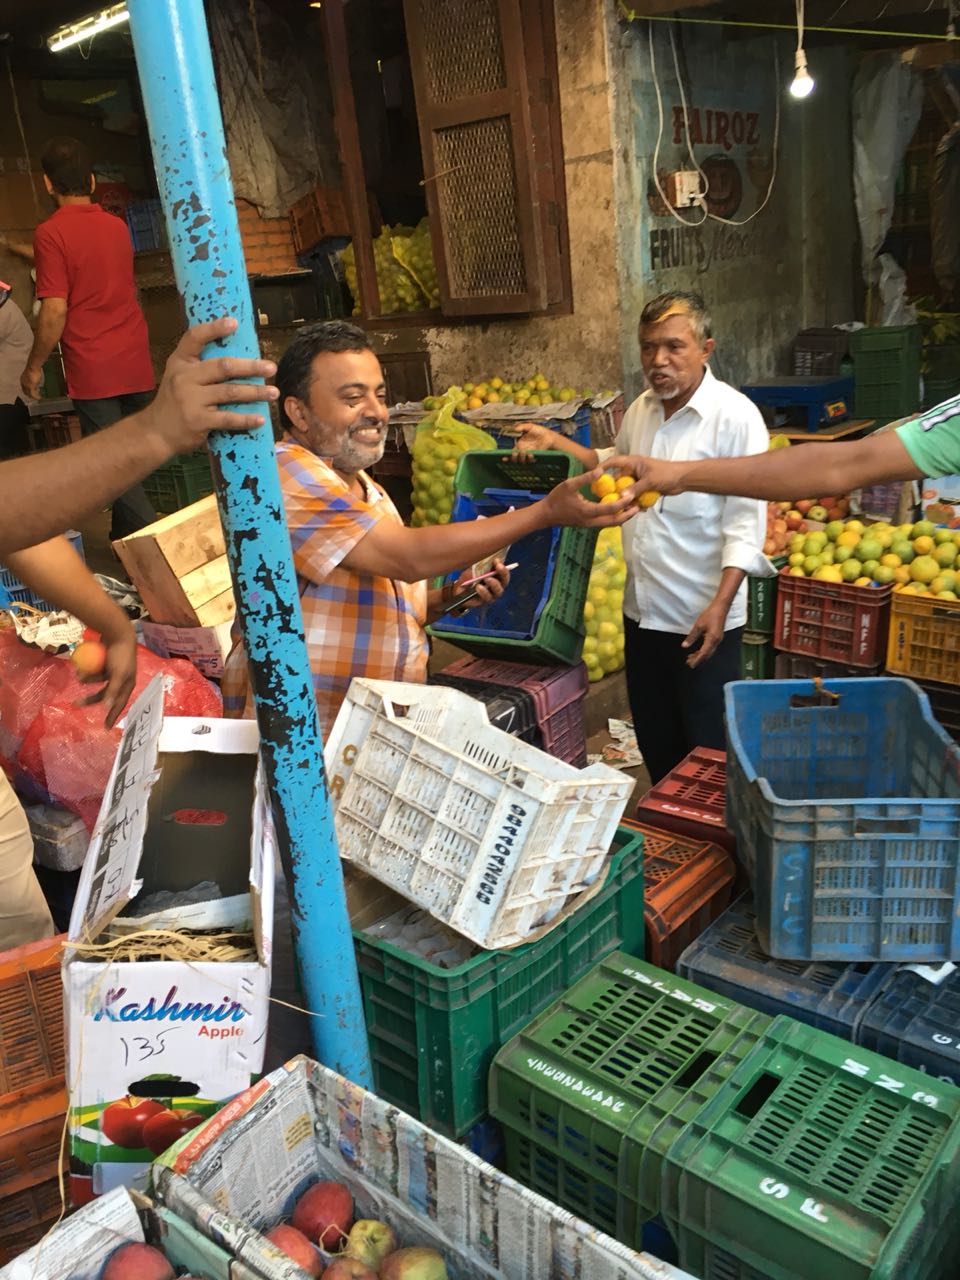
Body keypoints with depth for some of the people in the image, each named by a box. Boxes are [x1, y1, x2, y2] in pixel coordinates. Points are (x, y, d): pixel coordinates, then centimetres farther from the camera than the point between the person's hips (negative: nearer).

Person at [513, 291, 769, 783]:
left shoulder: (735, 416, -16)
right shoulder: (640, 409, 7)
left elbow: (745, 522, -18)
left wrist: (720, 605, -25)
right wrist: (556, 443, 12)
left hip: (703, 618, -7)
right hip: (643, 611, 7)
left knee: (708, 747, 6)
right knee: (654, 741, 20)